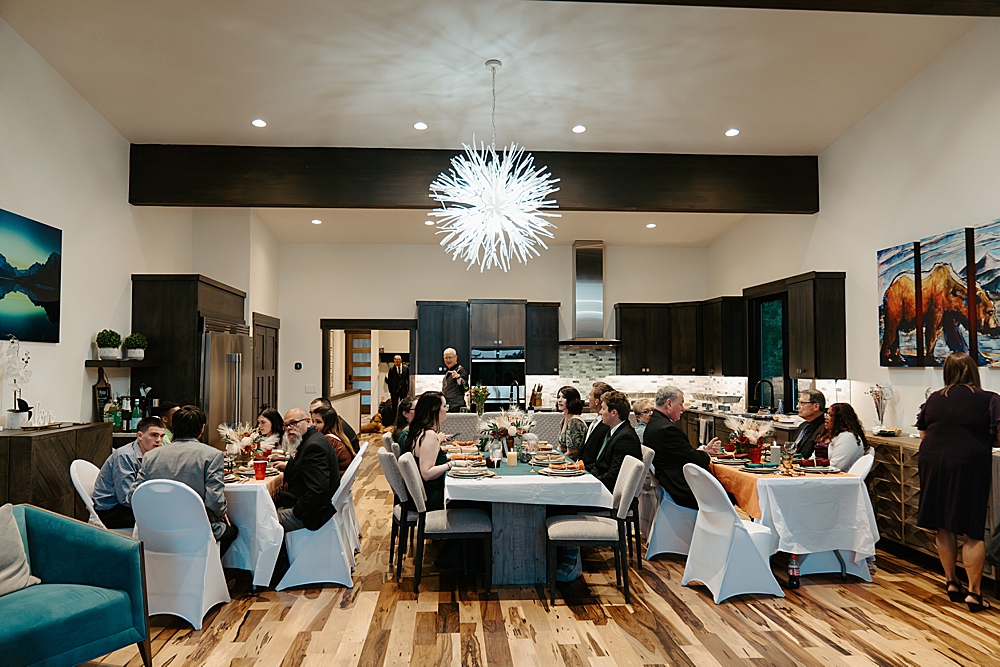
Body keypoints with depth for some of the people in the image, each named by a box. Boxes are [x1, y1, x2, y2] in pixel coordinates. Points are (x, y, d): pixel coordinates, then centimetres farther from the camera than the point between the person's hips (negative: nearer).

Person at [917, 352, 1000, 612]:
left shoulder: (934, 400, 6)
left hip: (933, 464, 4)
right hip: (969, 466, -3)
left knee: (944, 529, 13)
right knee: (972, 532, 4)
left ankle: (951, 582, 24)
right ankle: (973, 592, 8)